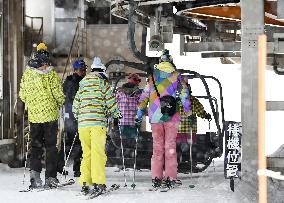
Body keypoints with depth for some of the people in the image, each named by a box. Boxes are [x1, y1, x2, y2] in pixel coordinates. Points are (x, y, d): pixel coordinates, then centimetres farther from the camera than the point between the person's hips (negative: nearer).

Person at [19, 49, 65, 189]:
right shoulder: (50, 74, -10)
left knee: (35, 145, 12)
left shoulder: (26, 74, 1)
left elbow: (22, 95, 8)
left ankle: (35, 171, -5)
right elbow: (58, 94, -10)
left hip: (33, 115, 3)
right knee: (50, 146, 5)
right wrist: (60, 103, 11)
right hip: (50, 114, -3)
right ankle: (50, 177, 5)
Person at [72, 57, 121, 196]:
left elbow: (76, 102, 20)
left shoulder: (83, 82, 17)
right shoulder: (102, 81, 2)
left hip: (82, 123, 5)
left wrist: (77, 116, 33)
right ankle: (98, 183, -13)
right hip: (98, 121, -5)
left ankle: (85, 183, 6)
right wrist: (116, 114, 14)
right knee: (98, 153, -6)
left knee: (86, 153, 10)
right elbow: (110, 100, 1)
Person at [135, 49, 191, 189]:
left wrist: (139, 114, 11)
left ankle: (156, 178, 4)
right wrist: (188, 112, 6)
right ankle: (170, 179, 1)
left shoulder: (152, 76, 7)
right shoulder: (176, 75, 3)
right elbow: (184, 95, 0)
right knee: (170, 147, 3)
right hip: (171, 116, -1)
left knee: (157, 147, 9)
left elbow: (144, 96, 7)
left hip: (155, 116, 1)